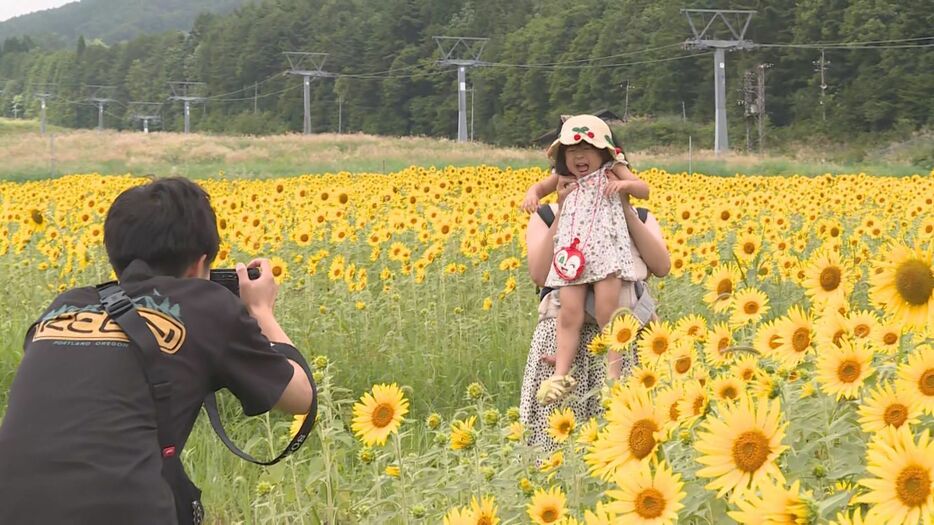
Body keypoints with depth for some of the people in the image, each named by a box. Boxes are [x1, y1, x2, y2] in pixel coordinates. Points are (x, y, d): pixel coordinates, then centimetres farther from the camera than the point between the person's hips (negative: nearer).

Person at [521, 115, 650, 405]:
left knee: (607, 313, -11)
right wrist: (532, 194, 6)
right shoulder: (564, 178, 16)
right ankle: (561, 374, -6)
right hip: (572, 254, 3)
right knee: (569, 315, -7)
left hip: (606, 251, -3)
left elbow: (644, 190, 6)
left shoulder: (612, 171, 8)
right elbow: (541, 186, 30)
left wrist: (624, 183, -16)